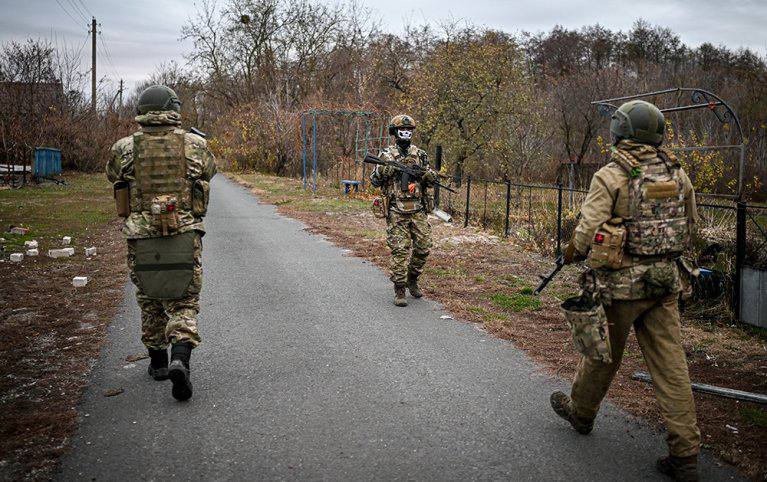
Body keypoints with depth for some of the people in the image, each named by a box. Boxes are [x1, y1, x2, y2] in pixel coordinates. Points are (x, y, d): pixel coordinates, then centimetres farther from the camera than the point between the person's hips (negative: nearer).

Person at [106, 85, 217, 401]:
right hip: (184, 236, -1)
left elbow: (113, 175, 19)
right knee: (183, 304, 7)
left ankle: (158, 362, 31)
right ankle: (180, 361, -14)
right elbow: (209, 170, 18)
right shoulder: (196, 145, -2)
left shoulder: (124, 148, -1)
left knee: (150, 302, 19)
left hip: (141, 238, 1)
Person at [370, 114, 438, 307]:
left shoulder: (419, 154, 11)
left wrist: (423, 170, -10)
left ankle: (412, 279, 28)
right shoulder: (387, 154, 3)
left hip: (418, 210, 4)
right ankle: (399, 289, 2)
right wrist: (386, 168, -15)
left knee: (423, 248, 6)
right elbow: (374, 181, 2)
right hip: (397, 212, -3)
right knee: (400, 251, -7)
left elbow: (432, 180, 10)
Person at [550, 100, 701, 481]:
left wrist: (572, 252, 5)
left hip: (620, 282, -4)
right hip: (666, 280, 5)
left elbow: (587, 232, -16)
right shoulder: (678, 174, 5)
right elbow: (689, 226, 15)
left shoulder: (610, 177, -13)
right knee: (671, 365, 7)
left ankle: (580, 411, 39)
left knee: (603, 353, 15)